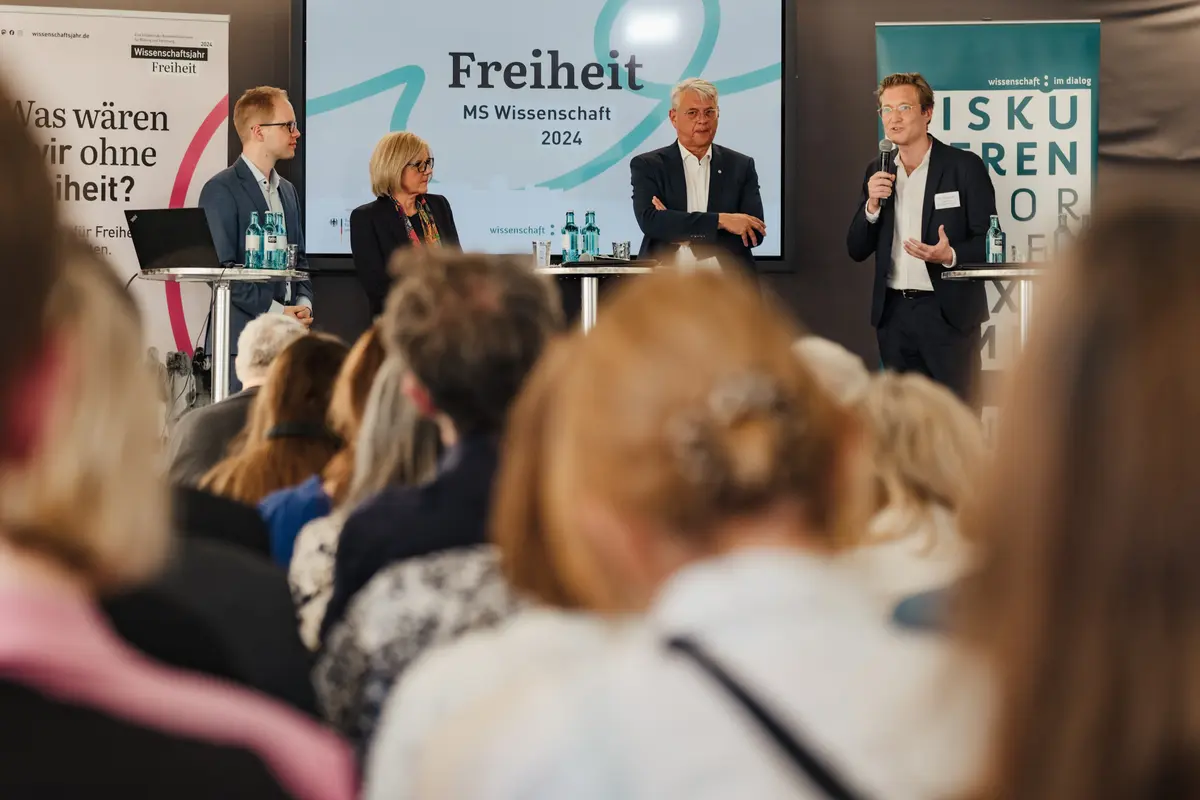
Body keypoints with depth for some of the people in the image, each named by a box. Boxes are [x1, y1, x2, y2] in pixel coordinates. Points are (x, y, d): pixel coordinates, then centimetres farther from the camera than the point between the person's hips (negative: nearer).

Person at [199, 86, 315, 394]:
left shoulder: (287, 190, 19)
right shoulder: (221, 190, -6)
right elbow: (221, 269, -12)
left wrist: (303, 303, 4)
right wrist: (274, 310, -15)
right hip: (244, 337, -7)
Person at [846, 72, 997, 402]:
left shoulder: (964, 166, -5)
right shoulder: (877, 171, 9)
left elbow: (989, 242, -5)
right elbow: (857, 251, 8)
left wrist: (950, 256, -24)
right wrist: (872, 205, -9)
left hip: (948, 312, -5)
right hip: (894, 313, 5)